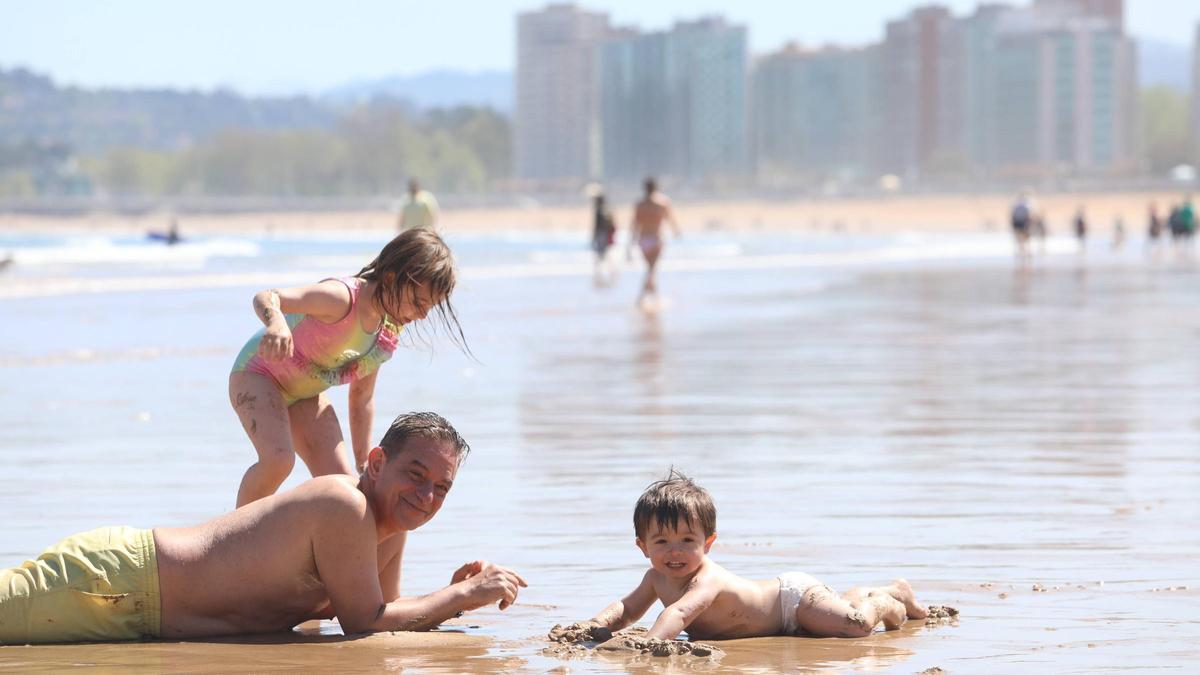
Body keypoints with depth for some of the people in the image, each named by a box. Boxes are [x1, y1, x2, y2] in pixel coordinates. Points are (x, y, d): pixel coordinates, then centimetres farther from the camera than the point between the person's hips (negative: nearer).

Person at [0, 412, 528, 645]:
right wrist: (464, 596, -14)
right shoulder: (346, 507, -22)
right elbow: (364, 623, -20)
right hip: (116, 580, -9)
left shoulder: (393, 529, 6)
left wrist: (456, 596, -1)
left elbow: (383, 615, 14)